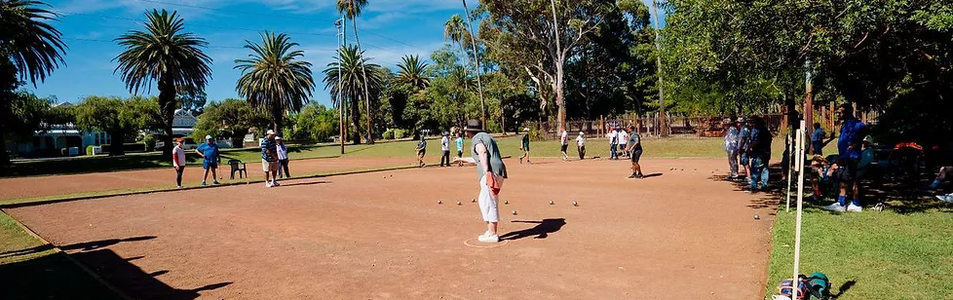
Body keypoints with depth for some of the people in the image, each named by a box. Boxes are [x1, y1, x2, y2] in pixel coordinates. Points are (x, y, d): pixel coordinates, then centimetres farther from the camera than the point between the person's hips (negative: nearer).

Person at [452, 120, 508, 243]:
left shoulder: (477, 138, 1)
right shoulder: (486, 137, 30)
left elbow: (483, 153, -19)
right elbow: (477, 159, 40)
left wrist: (486, 171, -31)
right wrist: (462, 159, 51)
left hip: (490, 173, -10)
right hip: (499, 173, 10)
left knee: (489, 203, -6)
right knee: (484, 201, 18)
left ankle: (492, 234, -5)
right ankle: (491, 231, 21)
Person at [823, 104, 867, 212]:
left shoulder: (853, 123, -14)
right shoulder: (845, 123, 16)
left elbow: (863, 128, -34)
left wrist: (855, 143, -27)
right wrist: (839, 158, 20)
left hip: (850, 156, -10)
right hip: (844, 156, 10)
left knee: (852, 181, -3)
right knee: (842, 180, 10)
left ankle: (856, 205, 5)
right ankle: (841, 203, 14)